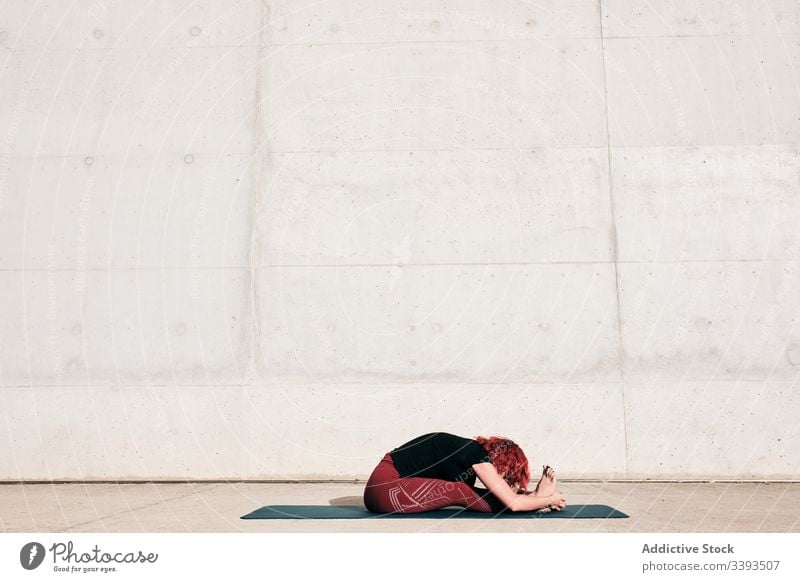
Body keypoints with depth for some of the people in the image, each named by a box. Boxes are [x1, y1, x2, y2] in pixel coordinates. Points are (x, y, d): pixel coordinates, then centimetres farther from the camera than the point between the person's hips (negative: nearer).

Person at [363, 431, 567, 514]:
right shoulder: (478, 455, -15)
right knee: (459, 491, -17)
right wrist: (550, 499, -3)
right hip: (384, 488, -9)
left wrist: (537, 495, 9)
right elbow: (514, 503, -16)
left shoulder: (471, 451, 10)